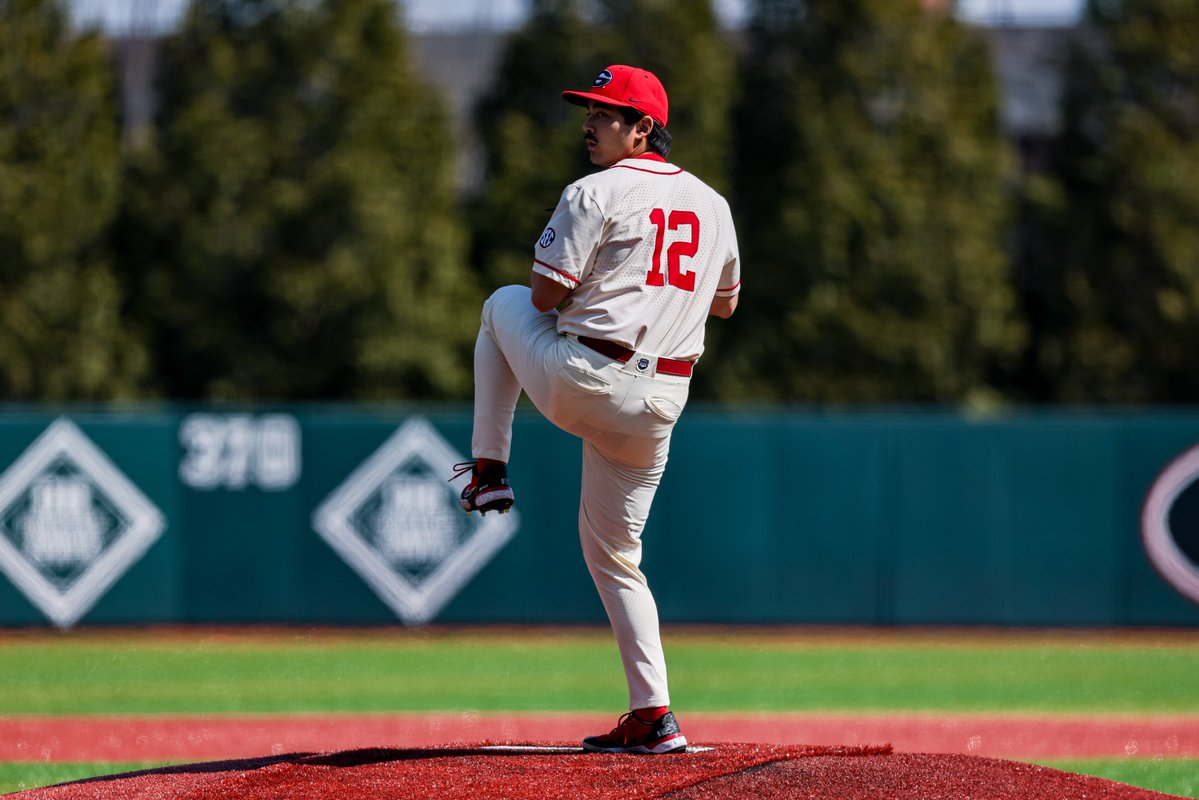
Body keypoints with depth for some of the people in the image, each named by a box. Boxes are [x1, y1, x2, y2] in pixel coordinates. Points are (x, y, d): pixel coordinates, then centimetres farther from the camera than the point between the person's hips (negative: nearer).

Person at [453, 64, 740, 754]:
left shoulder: (598, 193, -8)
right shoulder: (712, 205, 13)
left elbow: (547, 295, -10)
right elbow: (726, 304, 26)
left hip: (581, 380, -6)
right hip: (659, 403, 6)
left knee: (505, 303, 26)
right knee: (615, 551, 16)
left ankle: (490, 469, 24)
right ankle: (653, 717, 4)